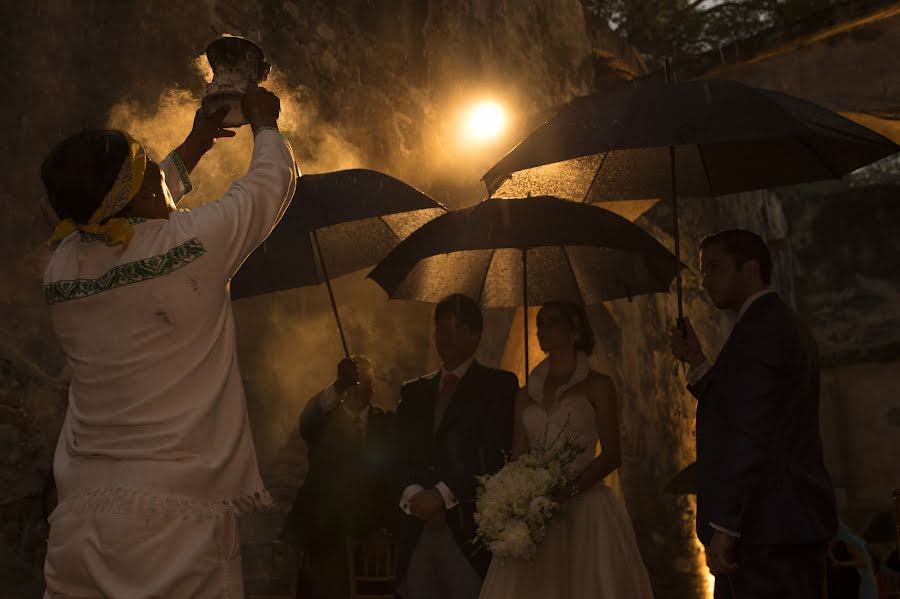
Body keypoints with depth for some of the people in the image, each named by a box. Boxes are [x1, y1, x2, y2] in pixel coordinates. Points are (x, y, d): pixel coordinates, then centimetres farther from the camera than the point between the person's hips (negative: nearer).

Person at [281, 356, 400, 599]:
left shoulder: (386, 422, 9)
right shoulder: (325, 417, 5)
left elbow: (396, 475, 4)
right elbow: (305, 425, -20)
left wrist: (386, 525, -7)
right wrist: (338, 386, -37)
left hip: (369, 532, 1)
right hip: (325, 532, -1)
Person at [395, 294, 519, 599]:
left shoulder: (498, 384, 4)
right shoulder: (413, 392, 19)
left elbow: (495, 454, -7)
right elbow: (398, 455, 11)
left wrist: (442, 495, -13)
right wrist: (413, 495, -9)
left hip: (470, 527, -4)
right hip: (418, 525, 4)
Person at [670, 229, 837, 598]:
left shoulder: (759, 329, -13)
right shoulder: (785, 325, 19)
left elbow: (751, 436, -21)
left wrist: (724, 527, -22)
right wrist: (698, 363, 13)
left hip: (768, 529, -10)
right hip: (794, 524, 10)